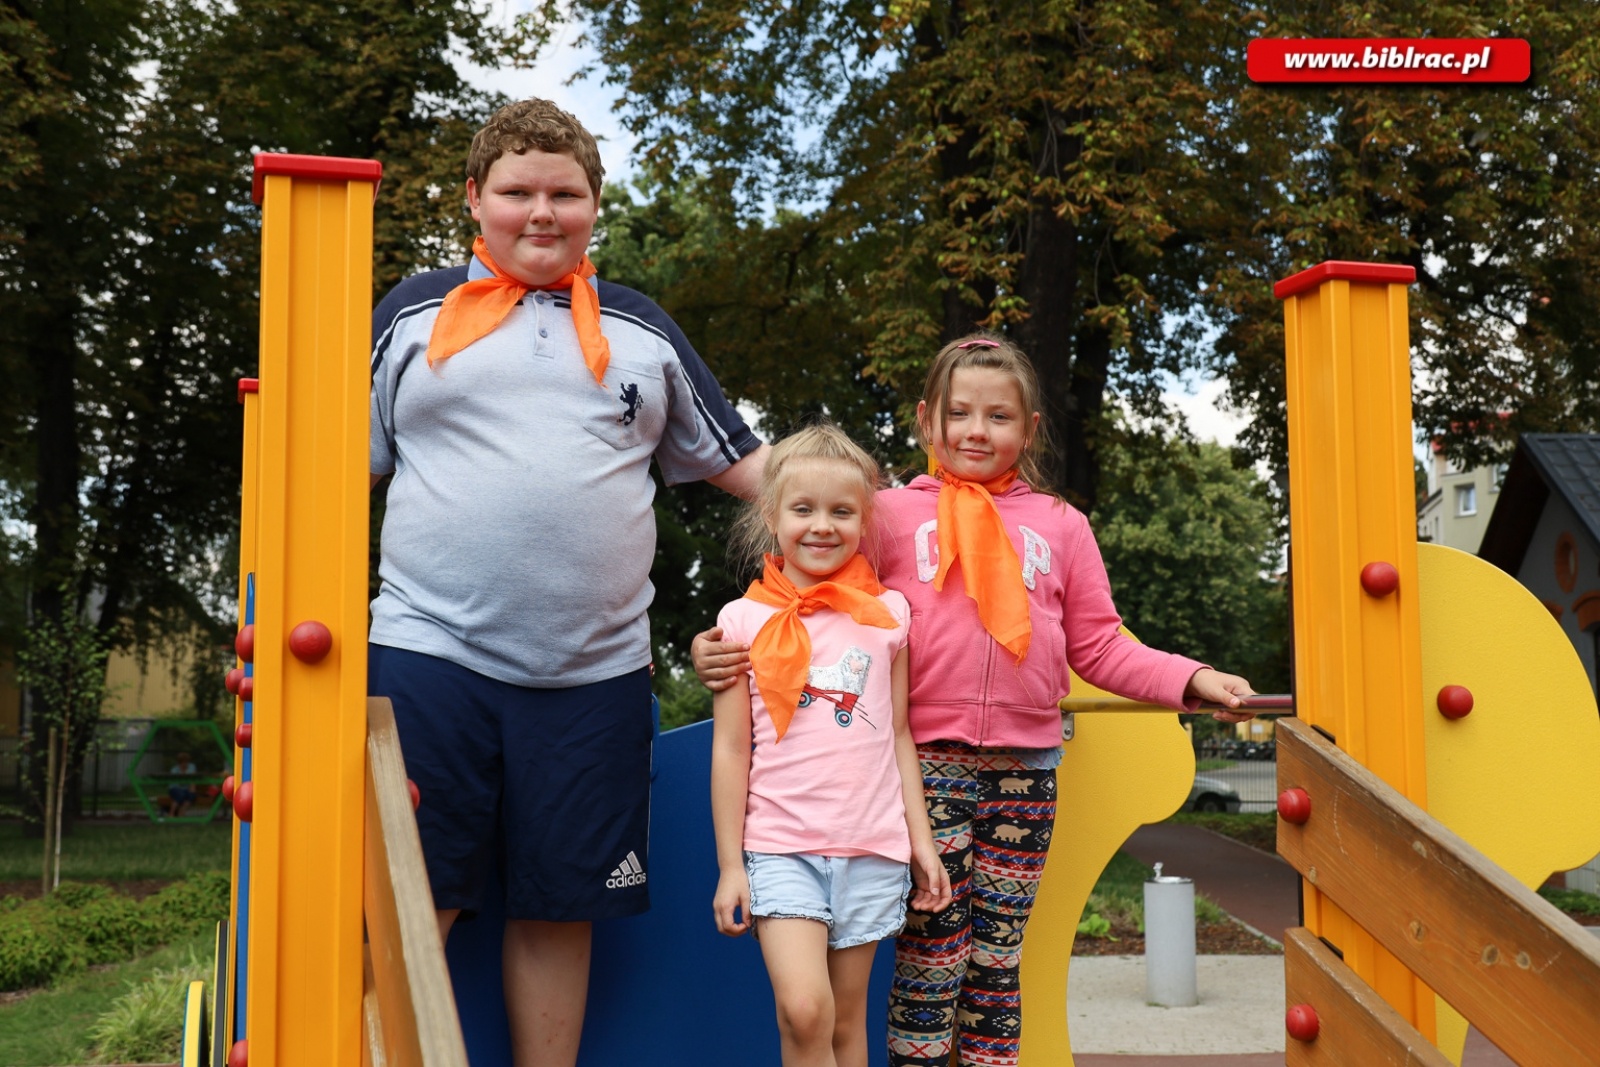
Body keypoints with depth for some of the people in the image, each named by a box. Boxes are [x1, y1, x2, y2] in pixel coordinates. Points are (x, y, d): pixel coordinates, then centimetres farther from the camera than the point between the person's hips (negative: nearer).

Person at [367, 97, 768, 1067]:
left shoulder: (644, 330, 16)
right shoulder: (415, 313, 11)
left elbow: (737, 458, 17)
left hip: (596, 671, 2)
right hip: (429, 654, -1)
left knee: (560, 909, 9)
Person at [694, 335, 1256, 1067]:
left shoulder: (1060, 527, 13)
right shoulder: (891, 514, 7)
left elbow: (1099, 649, 13)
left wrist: (1194, 681, 2)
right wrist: (729, 651, -11)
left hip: (1026, 766, 3)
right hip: (928, 760, -2)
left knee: (998, 958, 11)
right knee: (931, 958, 1)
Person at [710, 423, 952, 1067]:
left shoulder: (887, 614, 7)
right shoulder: (745, 619, 1)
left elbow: (898, 735, 11)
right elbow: (730, 749, 2)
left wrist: (921, 838, 7)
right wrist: (730, 864, 1)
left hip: (871, 848, 2)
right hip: (780, 847, -2)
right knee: (804, 1011, -18)